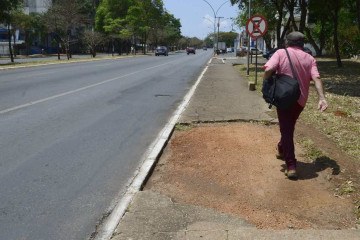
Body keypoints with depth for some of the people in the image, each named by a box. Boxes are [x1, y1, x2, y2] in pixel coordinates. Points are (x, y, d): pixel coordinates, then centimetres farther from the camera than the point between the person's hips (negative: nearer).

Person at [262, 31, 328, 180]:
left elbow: (269, 69, -21)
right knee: (289, 127, 25)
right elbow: (316, 78, -9)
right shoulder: (309, 59, 4)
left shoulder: (281, 53, -5)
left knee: (286, 129, 1)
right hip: (301, 99, 4)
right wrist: (322, 98, -16)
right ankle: (281, 150, 45)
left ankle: (291, 166, -5)